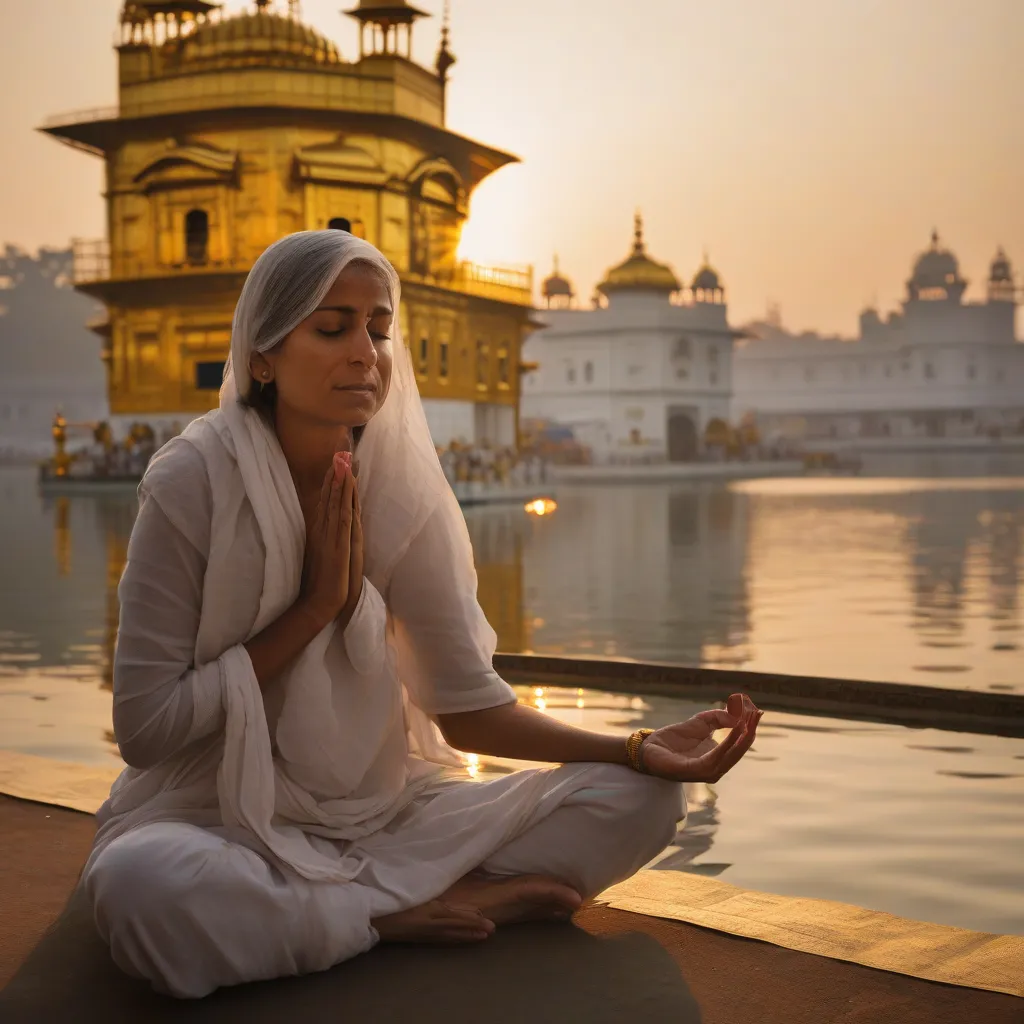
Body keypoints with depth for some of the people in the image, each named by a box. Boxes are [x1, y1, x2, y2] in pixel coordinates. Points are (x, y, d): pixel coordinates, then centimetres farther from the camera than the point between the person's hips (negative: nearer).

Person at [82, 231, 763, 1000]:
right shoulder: (192, 481, -13)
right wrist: (317, 606, -18)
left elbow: (469, 705, -1)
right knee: (137, 886, -39)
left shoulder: (404, 488, -2)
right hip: (220, 817, -4)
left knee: (639, 801, -11)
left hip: (382, 813, 4)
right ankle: (404, 914, -14)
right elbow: (144, 725, -14)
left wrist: (642, 752, -14)